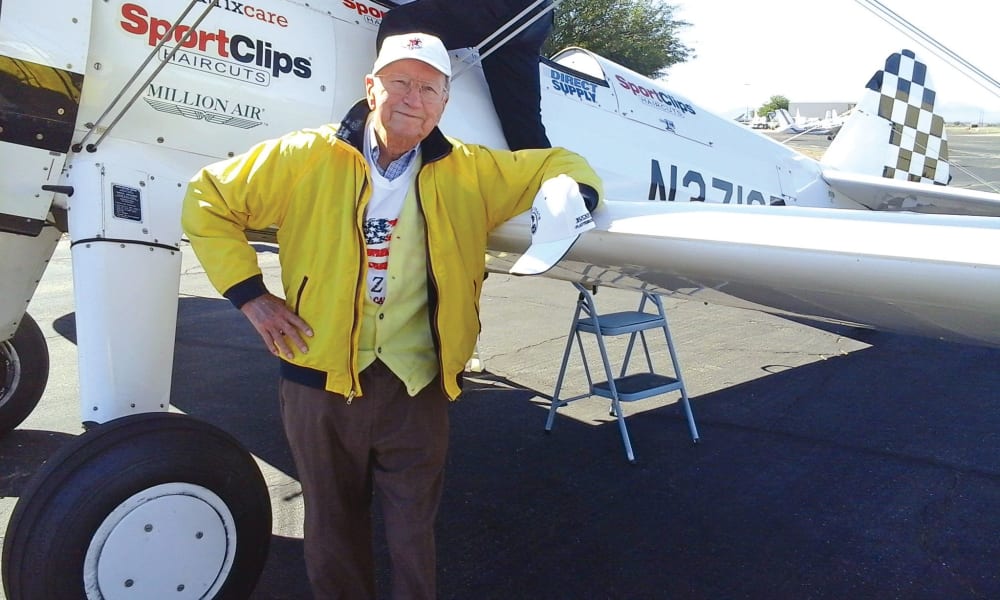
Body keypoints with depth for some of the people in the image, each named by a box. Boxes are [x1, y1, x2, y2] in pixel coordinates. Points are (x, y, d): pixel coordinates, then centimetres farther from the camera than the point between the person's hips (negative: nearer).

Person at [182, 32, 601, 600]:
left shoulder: (469, 171, -1)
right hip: (323, 378, 0)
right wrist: (249, 293, -6)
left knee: (414, 533, 16)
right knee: (334, 528, 20)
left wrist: (569, 193, -15)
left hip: (416, 383, 1)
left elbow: (557, 164, 9)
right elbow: (208, 199, 1)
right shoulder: (309, 158, -7)